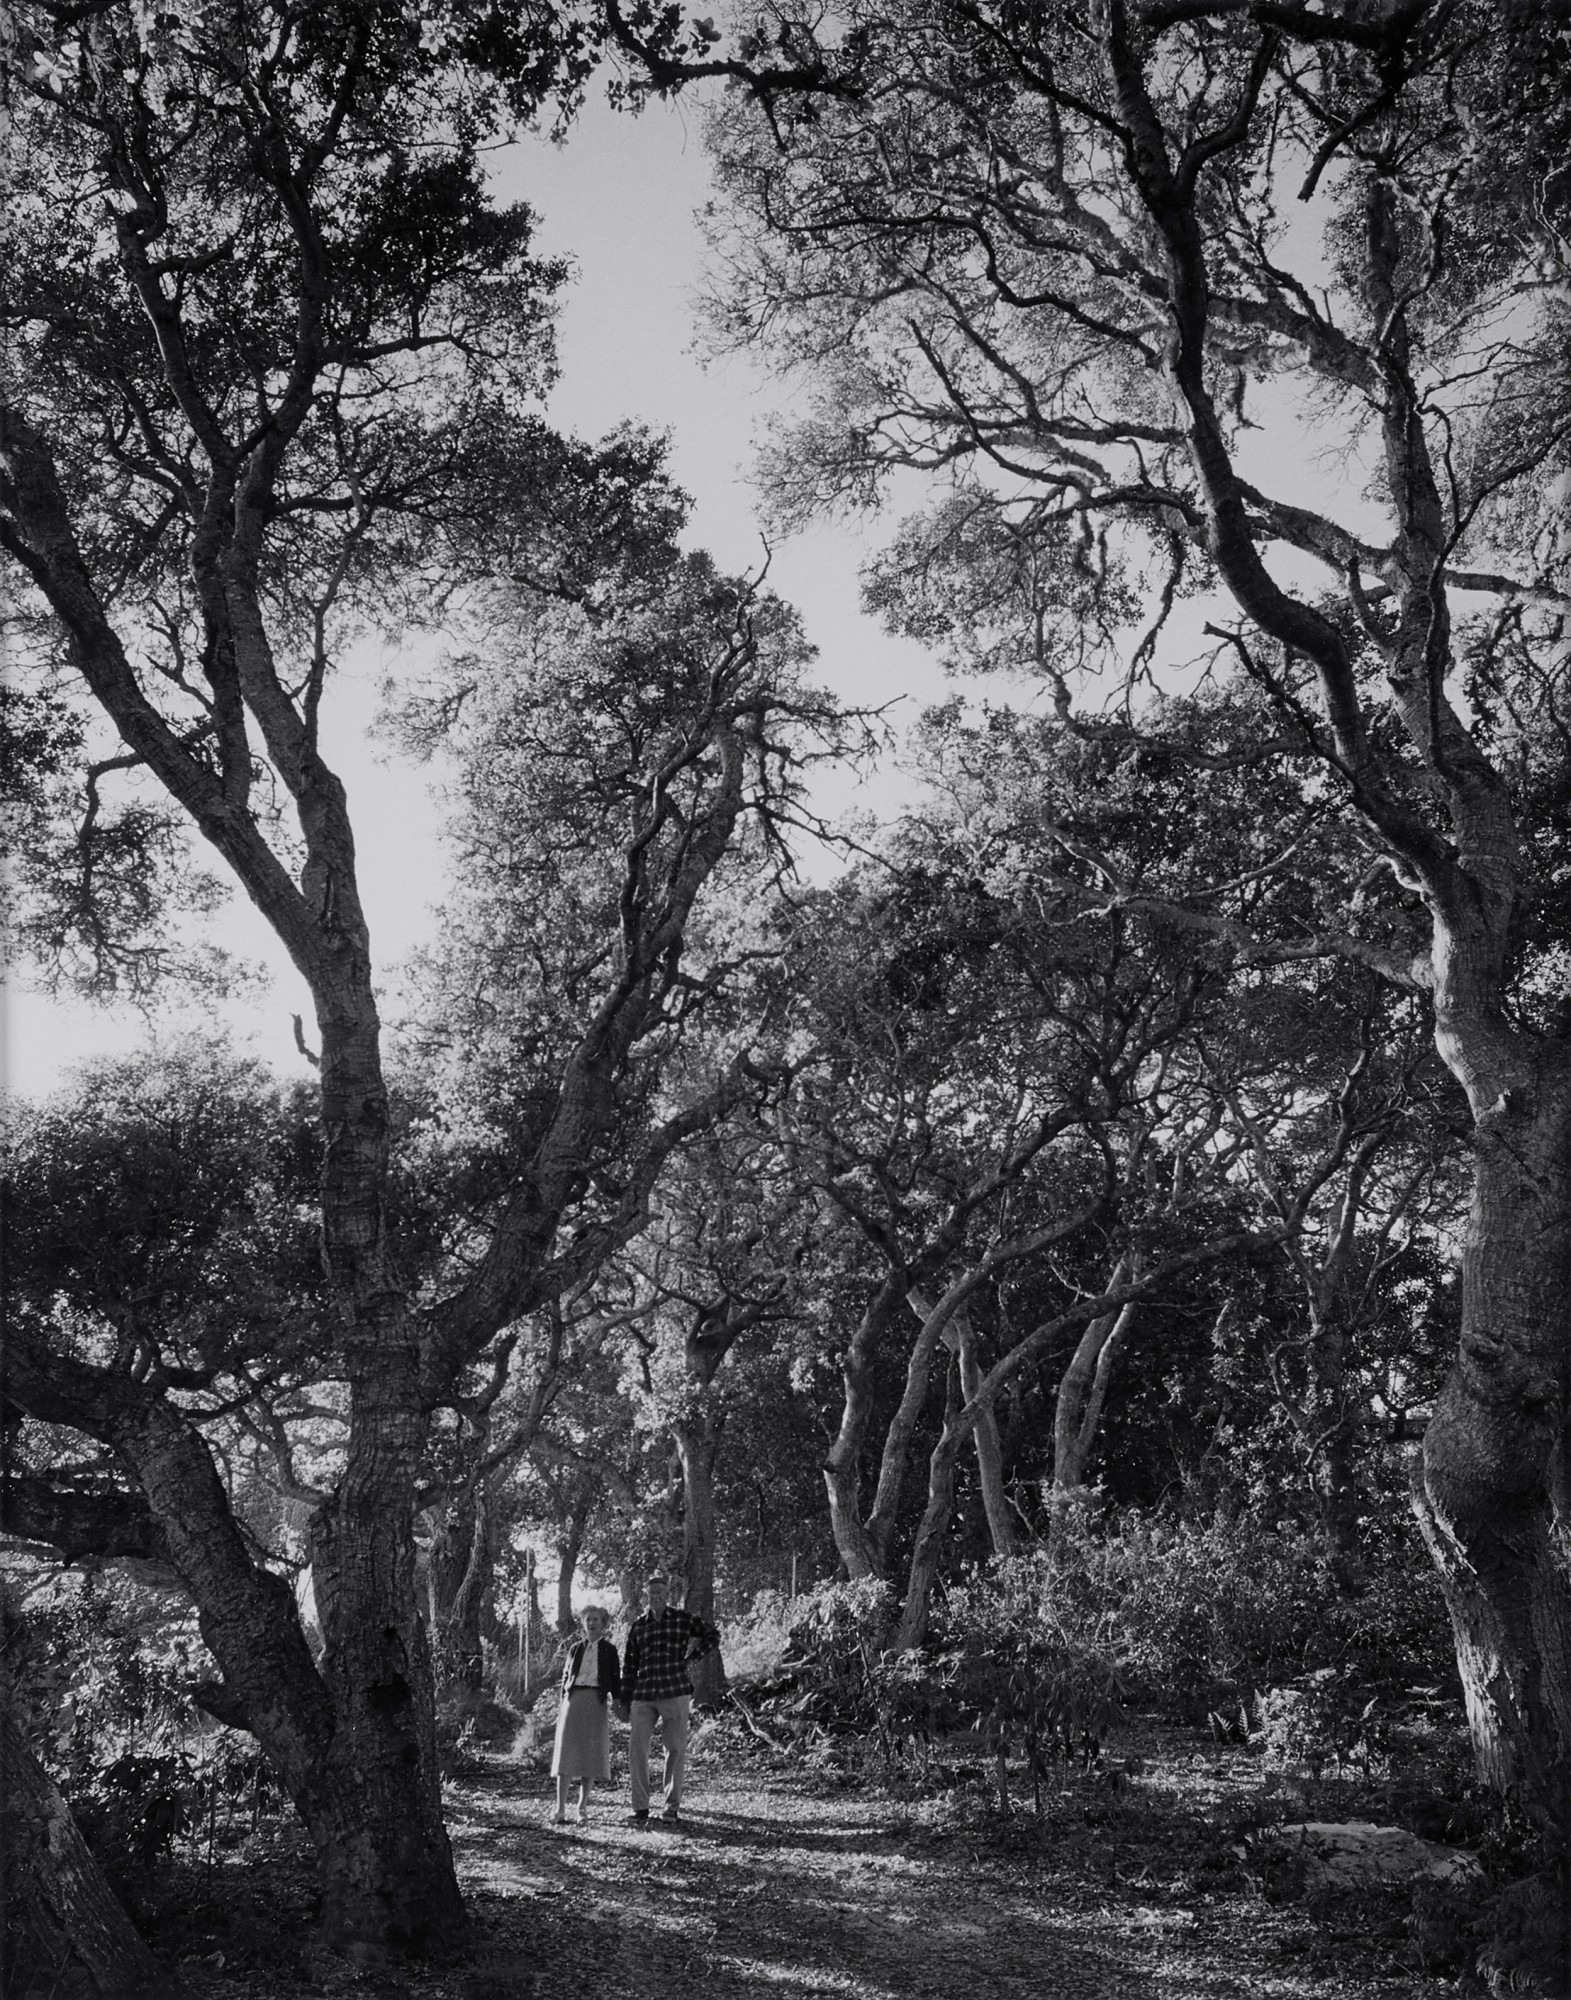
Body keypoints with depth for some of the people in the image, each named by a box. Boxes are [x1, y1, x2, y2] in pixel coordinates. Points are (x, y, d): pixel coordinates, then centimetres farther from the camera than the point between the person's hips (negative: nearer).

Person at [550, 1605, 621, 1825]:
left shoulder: (609, 1650, 10)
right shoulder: (575, 1649, 14)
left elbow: (615, 1679, 8)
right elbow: (566, 1675, 15)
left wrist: (618, 1703, -1)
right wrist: (563, 1701, 5)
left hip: (596, 1703, -1)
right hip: (573, 1700, 1)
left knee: (591, 1754, 0)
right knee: (566, 1752, -5)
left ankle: (582, 1807, 9)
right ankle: (560, 1808, -2)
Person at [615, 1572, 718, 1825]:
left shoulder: (684, 1619, 3)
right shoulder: (638, 1626, 8)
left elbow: (712, 1636, 14)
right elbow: (629, 1666, 12)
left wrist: (690, 1657, 4)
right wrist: (625, 1702, 10)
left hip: (676, 1693, -2)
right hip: (643, 1697, 2)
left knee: (676, 1750, 2)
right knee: (637, 1751, -5)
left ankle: (673, 1805, 15)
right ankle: (640, 1808, 4)